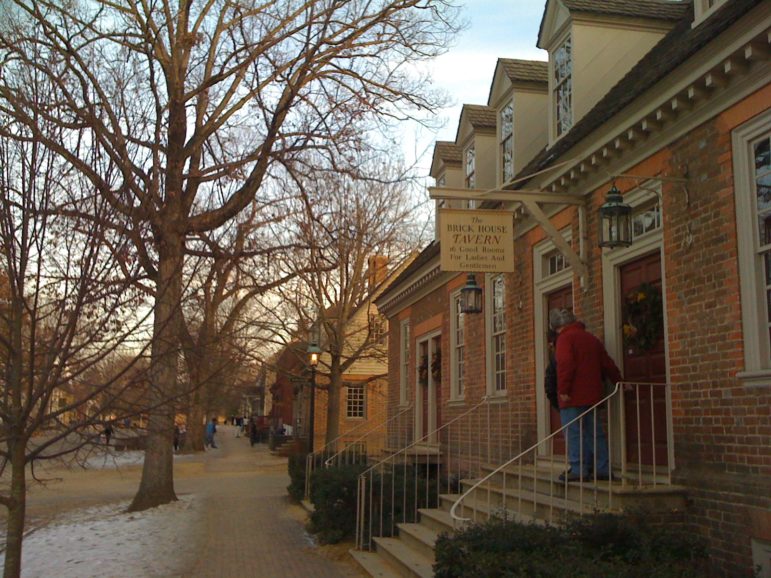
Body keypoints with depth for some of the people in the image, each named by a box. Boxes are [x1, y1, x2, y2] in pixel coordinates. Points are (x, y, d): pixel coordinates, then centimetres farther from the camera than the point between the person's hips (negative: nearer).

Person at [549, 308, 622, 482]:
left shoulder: (565, 338, -7)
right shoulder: (591, 338, 17)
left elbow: (565, 364, -20)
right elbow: (607, 364, 19)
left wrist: (563, 390, -19)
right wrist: (619, 381, 30)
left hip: (573, 396, -8)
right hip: (593, 394, 8)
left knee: (574, 433, -4)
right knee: (595, 432, 11)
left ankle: (578, 470, -5)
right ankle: (603, 469, 13)